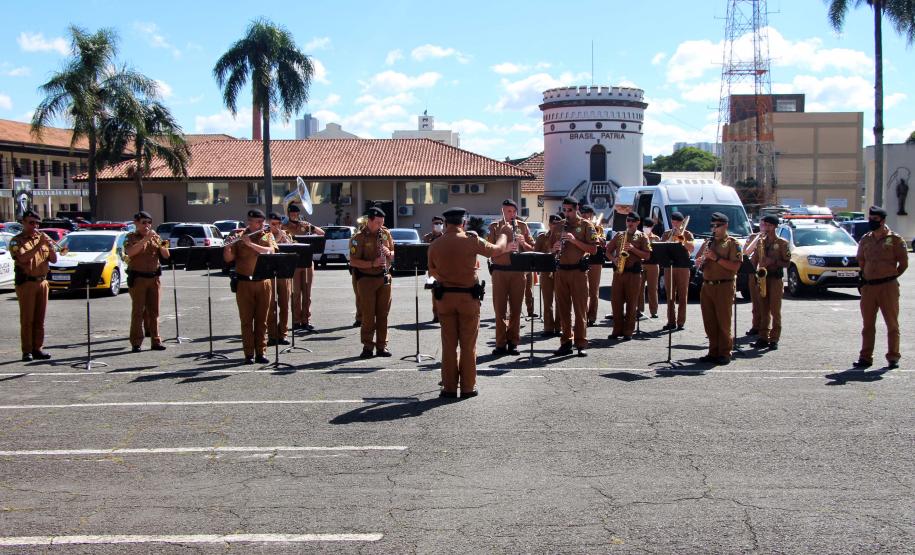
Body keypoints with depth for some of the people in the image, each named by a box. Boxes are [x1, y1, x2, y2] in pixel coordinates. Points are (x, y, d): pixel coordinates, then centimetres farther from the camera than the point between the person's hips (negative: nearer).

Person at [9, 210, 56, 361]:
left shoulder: (42, 238, 14)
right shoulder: (17, 241, -1)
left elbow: (53, 259, 9)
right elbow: (23, 258, -18)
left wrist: (50, 246, -8)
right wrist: (38, 245, -21)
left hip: (42, 282, 5)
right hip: (26, 283, -5)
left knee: (39, 319, 7)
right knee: (27, 319, -4)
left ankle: (38, 349, 11)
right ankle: (27, 351, -3)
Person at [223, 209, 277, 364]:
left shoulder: (267, 236, 9)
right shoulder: (239, 237, 4)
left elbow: (269, 251, -10)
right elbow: (228, 258, 0)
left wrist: (251, 244, -18)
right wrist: (228, 247, -19)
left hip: (263, 283, 1)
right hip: (244, 283, -1)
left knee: (261, 320, 5)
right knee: (246, 320, 1)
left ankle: (261, 353, 10)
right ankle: (249, 354, 5)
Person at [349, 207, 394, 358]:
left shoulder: (385, 233, 7)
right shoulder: (359, 238, -8)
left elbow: (394, 253, 15)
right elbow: (353, 261, -12)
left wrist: (389, 253, -8)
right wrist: (372, 263, -23)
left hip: (384, 278, 4)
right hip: (367, 279, -4)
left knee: (383, 314, 7)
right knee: (368, 315, 0)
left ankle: (382, 346, 14)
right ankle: (367, 346, 9)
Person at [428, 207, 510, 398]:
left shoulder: (435, 245, -3)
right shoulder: (471, 241, -12)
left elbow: (432, 271, 9)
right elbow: (495, 250, 3)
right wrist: (503, 237, 23)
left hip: (445, 297, 2)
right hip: (468, 297, -2)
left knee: (449, 345, 9)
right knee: (468, 345, 6)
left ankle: (449, 387, 11)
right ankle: (468, 387, 10)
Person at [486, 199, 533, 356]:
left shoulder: (522, 226, 10)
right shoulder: (495, 227, 5)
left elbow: (532, 248, 9)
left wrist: (523, 243, -12)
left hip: (518, 271, 1)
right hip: (499, 271, -1)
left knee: (516, 308, 3)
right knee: (500, 308, -1)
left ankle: (513, 342, 11)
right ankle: (501, 343, 5)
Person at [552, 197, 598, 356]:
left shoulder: (585, 225, 1)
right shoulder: (560, 226, 15)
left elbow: (593, 249, -7)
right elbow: (553, 251, 21)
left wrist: (574, 240, -16)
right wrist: (555, 248, -3)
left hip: (578, 271, -5)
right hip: (561, 270, 5)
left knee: (580, 309, -3)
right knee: (563, 309, 6)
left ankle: (581, 344, 0)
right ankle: (566, 343, 11)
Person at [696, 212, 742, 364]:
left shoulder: (732, 243, -3)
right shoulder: (708, 242, 18)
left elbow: (735, 266, -13)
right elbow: (697, 261, 21)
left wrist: (716, 258, -19)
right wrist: (700, 261, -2)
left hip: (724, 287, -6)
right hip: (707, 286, 6)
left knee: (723, 322, -3)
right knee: (709, 322, 7)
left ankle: (725, 353, 3)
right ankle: (713, 352, 14)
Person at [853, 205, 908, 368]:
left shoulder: (895, 239, -3)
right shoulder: (865, 240, 10)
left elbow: (903, 263, 0)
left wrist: (891, 276, 4)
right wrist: (865, 276, 10)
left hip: (888, 286, -4)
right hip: (868, 286, 4)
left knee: (892, 324, 2)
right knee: (867, 324, 7)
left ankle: (893, 357, 9)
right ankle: (865, 357, 12)